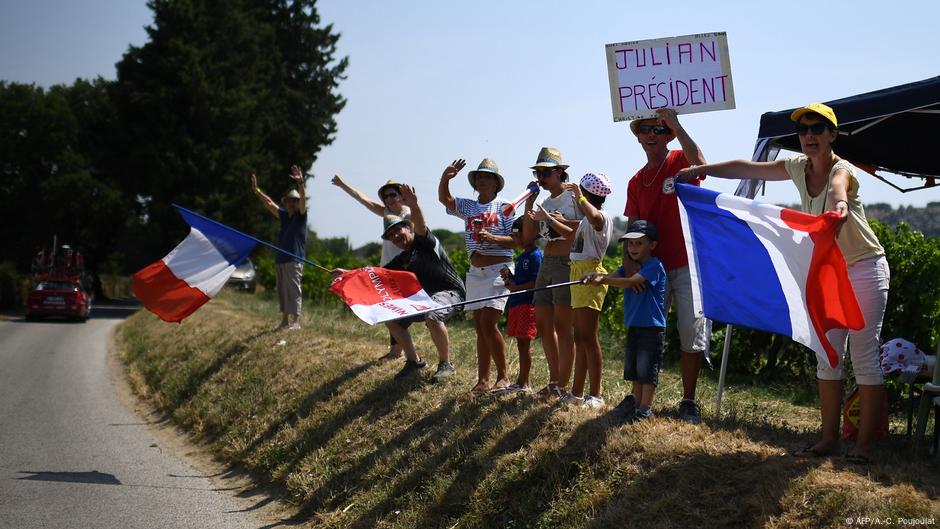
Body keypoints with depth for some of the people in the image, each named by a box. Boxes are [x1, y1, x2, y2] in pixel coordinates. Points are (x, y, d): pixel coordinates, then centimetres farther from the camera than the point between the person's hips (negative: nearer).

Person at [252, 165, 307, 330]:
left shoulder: (300, 216, -1)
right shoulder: (284, 216, 15)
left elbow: (303, 198, -17)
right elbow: (269, 203, 22)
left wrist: (300, 183, -32)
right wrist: (256, 190, 19)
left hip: (294, 260, -7)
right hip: (280, 259, 7)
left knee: (293, 290, -10)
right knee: (282, 291, 8)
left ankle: (296, 321, -11)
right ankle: (285, 320, 12)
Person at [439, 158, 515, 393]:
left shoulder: (503, 207, -1)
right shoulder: (468, 206, 13)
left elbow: (516, 240, -5)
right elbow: (444, 199, 1)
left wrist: (492, 238, -20)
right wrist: (445, 178, -16)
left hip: (498, 270, -6)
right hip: (475, 272, 6)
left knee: (488, 324, -15)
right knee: (480, 327, 5)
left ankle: (503, 377, -5)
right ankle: (483, 380, 7)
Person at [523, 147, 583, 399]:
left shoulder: (573, 198, -5)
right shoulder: (543, 202, 16)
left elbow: (579, 235, -12)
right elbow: (528, 236, 10)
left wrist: (551, 220, -17)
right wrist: (529, 206, 1)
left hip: (566, 263, -8)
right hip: (547, 264, 8)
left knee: (561, 326, -7)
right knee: (543, 324, 8)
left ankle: (563, 385, -3)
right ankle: (554, 380, 17)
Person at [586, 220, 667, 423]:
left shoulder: (655, 266, -13)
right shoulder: (629, 266, 12)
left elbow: (631, 282, -25)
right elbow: (614, 276, -6)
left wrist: (603, 279, -32)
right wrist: (599, 278, -29)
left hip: (652, 327, -8)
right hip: (634, 325, 8)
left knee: (647, 368, -3)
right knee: (634, 368, 16)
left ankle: (645, 408, 1)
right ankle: (635, 400, 28)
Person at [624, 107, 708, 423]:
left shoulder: (680, 162, -1)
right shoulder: (636, 182, 12)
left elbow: (700, 163, -27)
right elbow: (632, 230, 9)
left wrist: (676, 124, -25)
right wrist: (630, 267, -4)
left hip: (687, 264, -4)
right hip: (652, 267, 4)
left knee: (692, 334, -3)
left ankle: (688, 403, 5)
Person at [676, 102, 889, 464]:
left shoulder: (842, 169, -21)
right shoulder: (799, 167, 0)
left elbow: (837, 185, -47)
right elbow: (747, 169, 8)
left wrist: (839, 202, -70)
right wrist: (700, 170, 2)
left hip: (865, 270, -7)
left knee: (864, 356, -7)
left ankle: (864, 445, -4)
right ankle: (829, 438, 14)